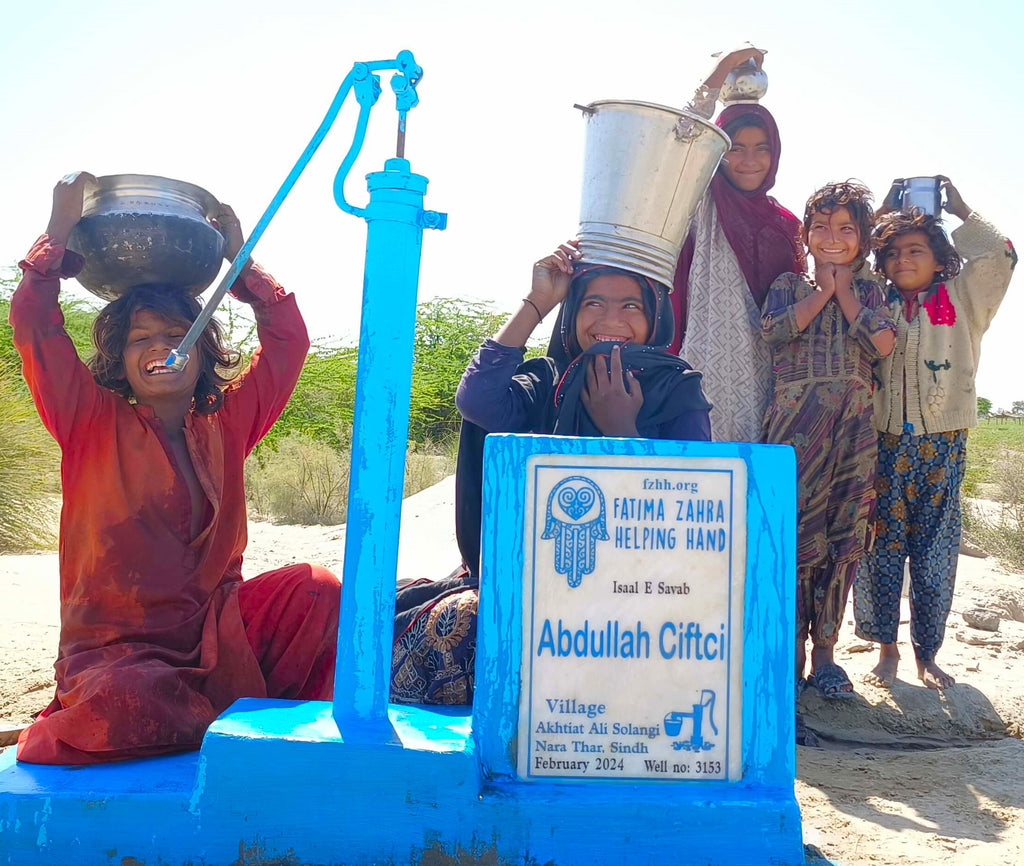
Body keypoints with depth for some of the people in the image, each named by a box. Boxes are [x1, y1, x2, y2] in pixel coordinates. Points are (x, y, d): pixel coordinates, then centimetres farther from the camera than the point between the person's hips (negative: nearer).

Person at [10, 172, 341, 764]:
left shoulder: (225, 426, 9)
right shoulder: (93, 424, 1)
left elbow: (289, 338, 11)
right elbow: (33, 324, -8)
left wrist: (240, 260, 12)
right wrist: (62, 228, -1)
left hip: (219, 630, 5)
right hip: (117, 646, -4)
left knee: (318, 590, -18)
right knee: (122, 703, -38)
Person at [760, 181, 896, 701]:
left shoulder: (869, 292, 16)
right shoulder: (789, 285, 11)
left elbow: (883, 344, -3)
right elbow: (774, 329, -10)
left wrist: (845, 291, 3)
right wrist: (823, 290, -1)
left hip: (854, 425, 2)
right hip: (797, 422, -2)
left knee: (842, 540, 2)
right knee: (794, 533, -5)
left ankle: (824, 652, 13)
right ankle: (792, 648, 8)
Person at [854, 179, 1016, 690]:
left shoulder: (961, 299, 7)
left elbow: (999, 257, -5)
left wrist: (961, 212, 5)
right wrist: (879, 219, 10)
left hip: (942, 444, -1)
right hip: (884, 442, 1)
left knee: (935, 554, 3)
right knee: (881, 548, 0)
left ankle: (926, 654, 16)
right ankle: (886, 648, 14)